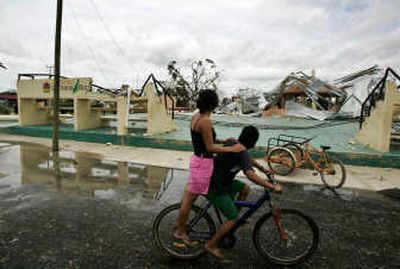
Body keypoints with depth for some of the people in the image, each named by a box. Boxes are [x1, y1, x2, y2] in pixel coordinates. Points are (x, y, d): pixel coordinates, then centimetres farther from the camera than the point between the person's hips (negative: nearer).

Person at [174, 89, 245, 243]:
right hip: (203, 163, -9)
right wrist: (232, 149, -17)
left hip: (197, 159, 9)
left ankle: (180, 223, 42)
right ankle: (180, 232, 25)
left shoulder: (196, 116, 6)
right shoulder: (206, 121, -22)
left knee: (188, 196, 24)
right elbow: (210, 147, -21)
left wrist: (223, 141, 11)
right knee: (189, 199, 6)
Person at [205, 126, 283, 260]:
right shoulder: (242, 152, -23)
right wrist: (272, 186, -34)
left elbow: (247, 158, 24)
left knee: (245, 189, 19)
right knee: (233, 218, -1)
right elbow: (250, 174, -39)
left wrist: (262, 168, 25)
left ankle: (235, 216, 31)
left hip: (220, 181, 9)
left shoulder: (232, 143, 5)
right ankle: (211, 244, 10)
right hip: (216, 189, -9)